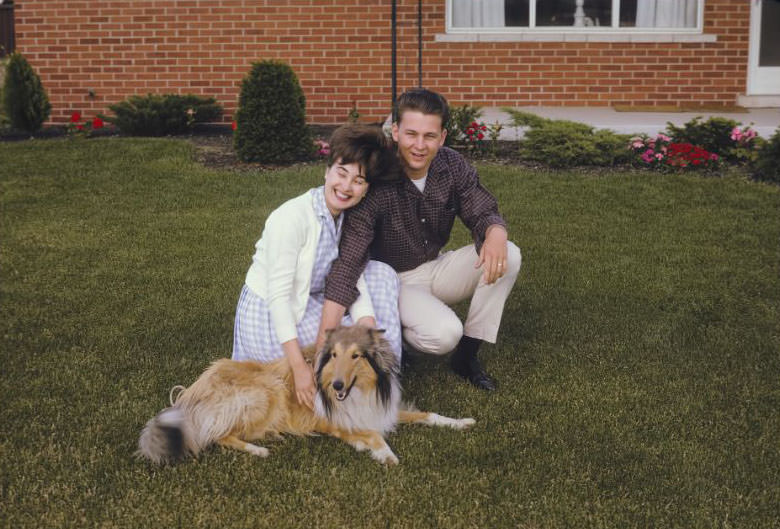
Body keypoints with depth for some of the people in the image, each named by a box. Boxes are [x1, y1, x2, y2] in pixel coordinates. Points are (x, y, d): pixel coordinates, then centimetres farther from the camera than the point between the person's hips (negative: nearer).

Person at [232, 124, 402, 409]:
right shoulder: (292, 218, -25)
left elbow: (353, 281, -4)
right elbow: (278, 297, -27)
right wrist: (299, 367, -31)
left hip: (308, 306, 8)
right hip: (268, 319, -8)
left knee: (381, 272, -2)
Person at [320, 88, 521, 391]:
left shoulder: (453, 167, -10)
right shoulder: (376, 182, -27)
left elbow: (483, 213, -5)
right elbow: (348, 261, -30)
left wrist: (495, 235, -35)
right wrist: (324, 340, -38)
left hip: (435, 269, 6)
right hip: (393, 279, -6)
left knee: (508, 256, -17)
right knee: (444, 333, -32)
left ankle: (467, 357, -6)